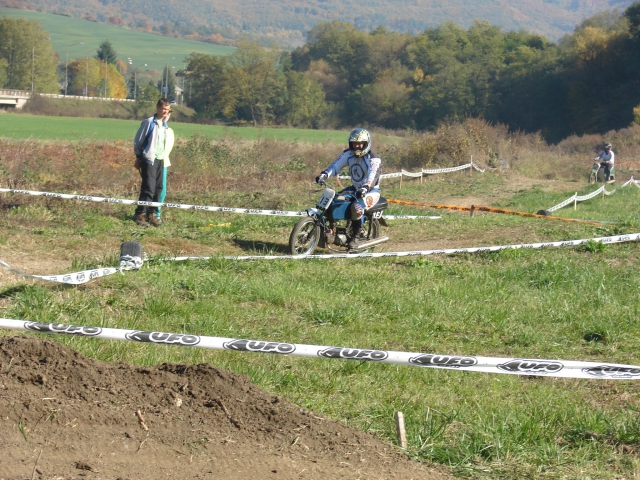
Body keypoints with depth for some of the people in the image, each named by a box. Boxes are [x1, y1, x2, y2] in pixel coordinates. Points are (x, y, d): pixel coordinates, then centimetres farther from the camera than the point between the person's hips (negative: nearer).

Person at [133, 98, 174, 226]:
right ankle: (140, 214, -8)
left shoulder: (166, 126, 15)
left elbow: (169, 143, 20)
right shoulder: (149, 122, -5)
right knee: (148, 188, -12)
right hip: (149, 159, -7)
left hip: (161, 160, 7)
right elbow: (138, 140, -2)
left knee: (160, 189, 6)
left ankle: (153, 213, 15)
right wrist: (138, 157, -2)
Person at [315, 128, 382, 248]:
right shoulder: (348, 154, 2)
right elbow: (336, 165, -8)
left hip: (371, 190, -7)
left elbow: (373, 175, -33)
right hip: (355, 188, 7)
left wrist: (365, 188, -52)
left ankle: (356, 236, -19)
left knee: (357, 206, -34)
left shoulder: (373, 159, -17)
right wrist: (324, 174, -28)